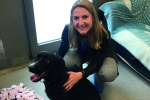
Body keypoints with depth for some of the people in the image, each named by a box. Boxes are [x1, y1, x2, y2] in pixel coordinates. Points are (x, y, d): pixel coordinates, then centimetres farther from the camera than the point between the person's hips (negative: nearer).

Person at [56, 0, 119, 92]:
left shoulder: (103, 33, -37)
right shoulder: (68, 30, -31)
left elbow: (97, 62, -33)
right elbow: (61, 51, -16)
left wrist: (81, 74, -51)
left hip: (104, 54, -1)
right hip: (82, 51, 2)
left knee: (109, 75, -31)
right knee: (65, 63, -28)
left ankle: (98, 79, 8)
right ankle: (78, 81, 5)